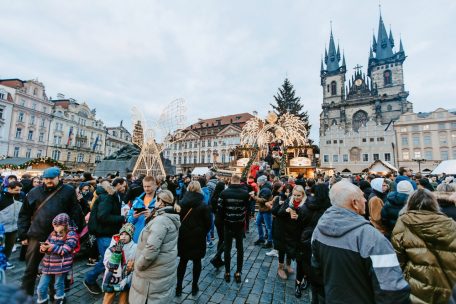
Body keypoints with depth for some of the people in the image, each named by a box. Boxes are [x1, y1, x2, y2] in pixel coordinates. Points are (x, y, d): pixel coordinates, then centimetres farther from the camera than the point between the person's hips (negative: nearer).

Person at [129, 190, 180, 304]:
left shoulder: (160, 220, -25)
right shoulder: (171, 218, 4)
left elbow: (151, 249, -30)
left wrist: (138, 265, -15)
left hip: (155, 275, -8)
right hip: (166, 269, 8)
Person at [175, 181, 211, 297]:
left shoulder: (180, 203, -8)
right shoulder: (203, 206, -14)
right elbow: (208, 223, -9)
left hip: (183, 237, 2)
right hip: (198, 238, -2)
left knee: (182, 261, 18)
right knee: (197, 262, 15)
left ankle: (179, 287, 27)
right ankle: (194, 286, 28)